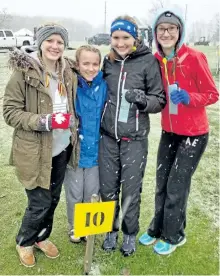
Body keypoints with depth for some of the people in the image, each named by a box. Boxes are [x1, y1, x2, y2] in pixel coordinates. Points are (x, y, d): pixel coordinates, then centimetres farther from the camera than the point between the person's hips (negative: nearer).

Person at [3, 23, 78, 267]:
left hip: (61, 149, 6)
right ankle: (23, 242, 34)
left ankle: (41, 237, 44)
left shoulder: (68, 73, 4)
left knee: (53, 199, 18)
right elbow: (10, 112, -15)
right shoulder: (24, 71, -13)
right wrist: (45, 121, -25)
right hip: (35, 151, -5)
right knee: (40, 203, 3)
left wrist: (71, 121, 1)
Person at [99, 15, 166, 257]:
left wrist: (142, 99, -23)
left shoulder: (148, 61, -7)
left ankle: (130, 234, 32)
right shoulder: (108, 61, 6)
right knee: (108, 188, 12)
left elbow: (160, 100, -6)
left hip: (135, 138, -3)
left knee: (131, 190, 7)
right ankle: (111, 230, 35)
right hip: (108, 136, 4)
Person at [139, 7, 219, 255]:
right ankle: (157, 229, 34)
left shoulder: (194, 58, -16)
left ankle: (174, 236, 26)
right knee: (161, 184, 13)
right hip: (168, 132, 5)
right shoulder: (155, 60, -2)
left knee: (176, 186, 3)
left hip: (193, 134, -5)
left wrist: (188, 97, -29)